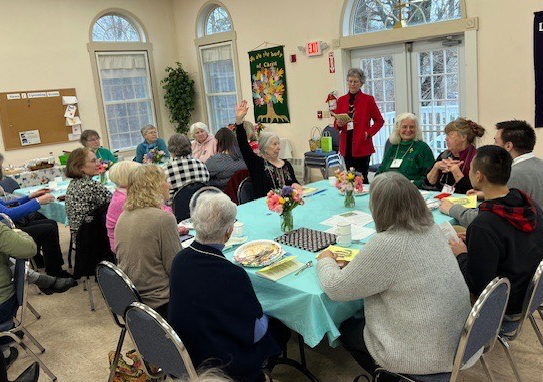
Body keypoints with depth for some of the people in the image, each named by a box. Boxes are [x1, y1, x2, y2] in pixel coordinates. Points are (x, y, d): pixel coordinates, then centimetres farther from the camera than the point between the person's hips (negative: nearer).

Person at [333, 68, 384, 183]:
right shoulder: (341, 100, 10)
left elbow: (379, 121, 3)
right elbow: (336, 124, 15)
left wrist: (369, 133, -9)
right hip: (346, 146, 4)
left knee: (362, 178, -3)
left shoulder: (368, 99, 0)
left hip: (362, 145, -3)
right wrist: (338, 124, -6)